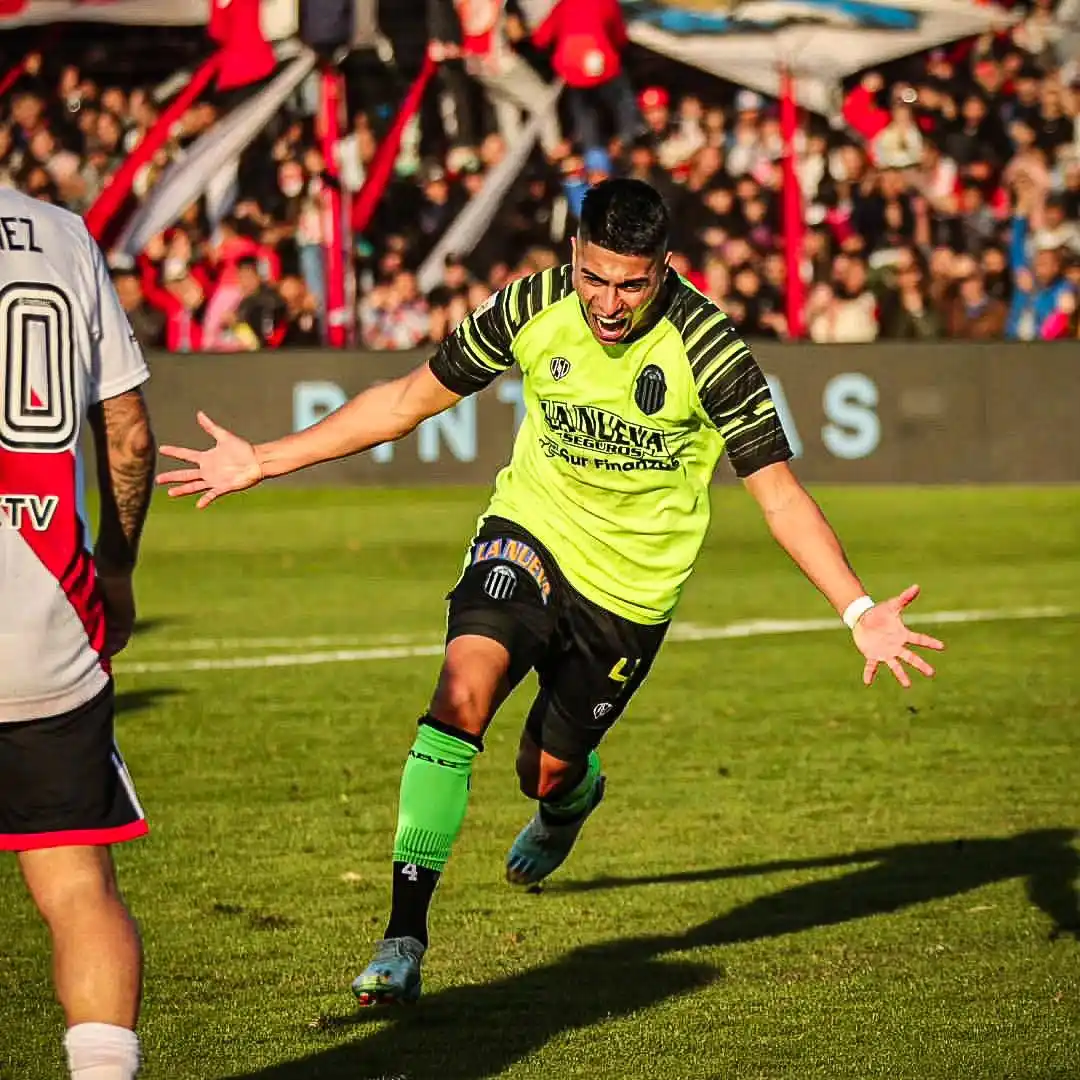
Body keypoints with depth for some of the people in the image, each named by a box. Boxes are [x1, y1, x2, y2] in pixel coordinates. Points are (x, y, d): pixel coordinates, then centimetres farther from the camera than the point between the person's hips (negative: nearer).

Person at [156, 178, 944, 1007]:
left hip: (632, 585, -1)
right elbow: (408, 400, 0)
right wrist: (263, 461, -1)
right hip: (531, 533, 1)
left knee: (546, 773, 10)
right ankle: (404, 935, -23)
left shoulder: (707, 348, -20)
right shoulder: (533, 309, -13)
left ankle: (574, 795, 53)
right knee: (464, 690, -27)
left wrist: (861, 613, -25)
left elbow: (780, 494, -15)